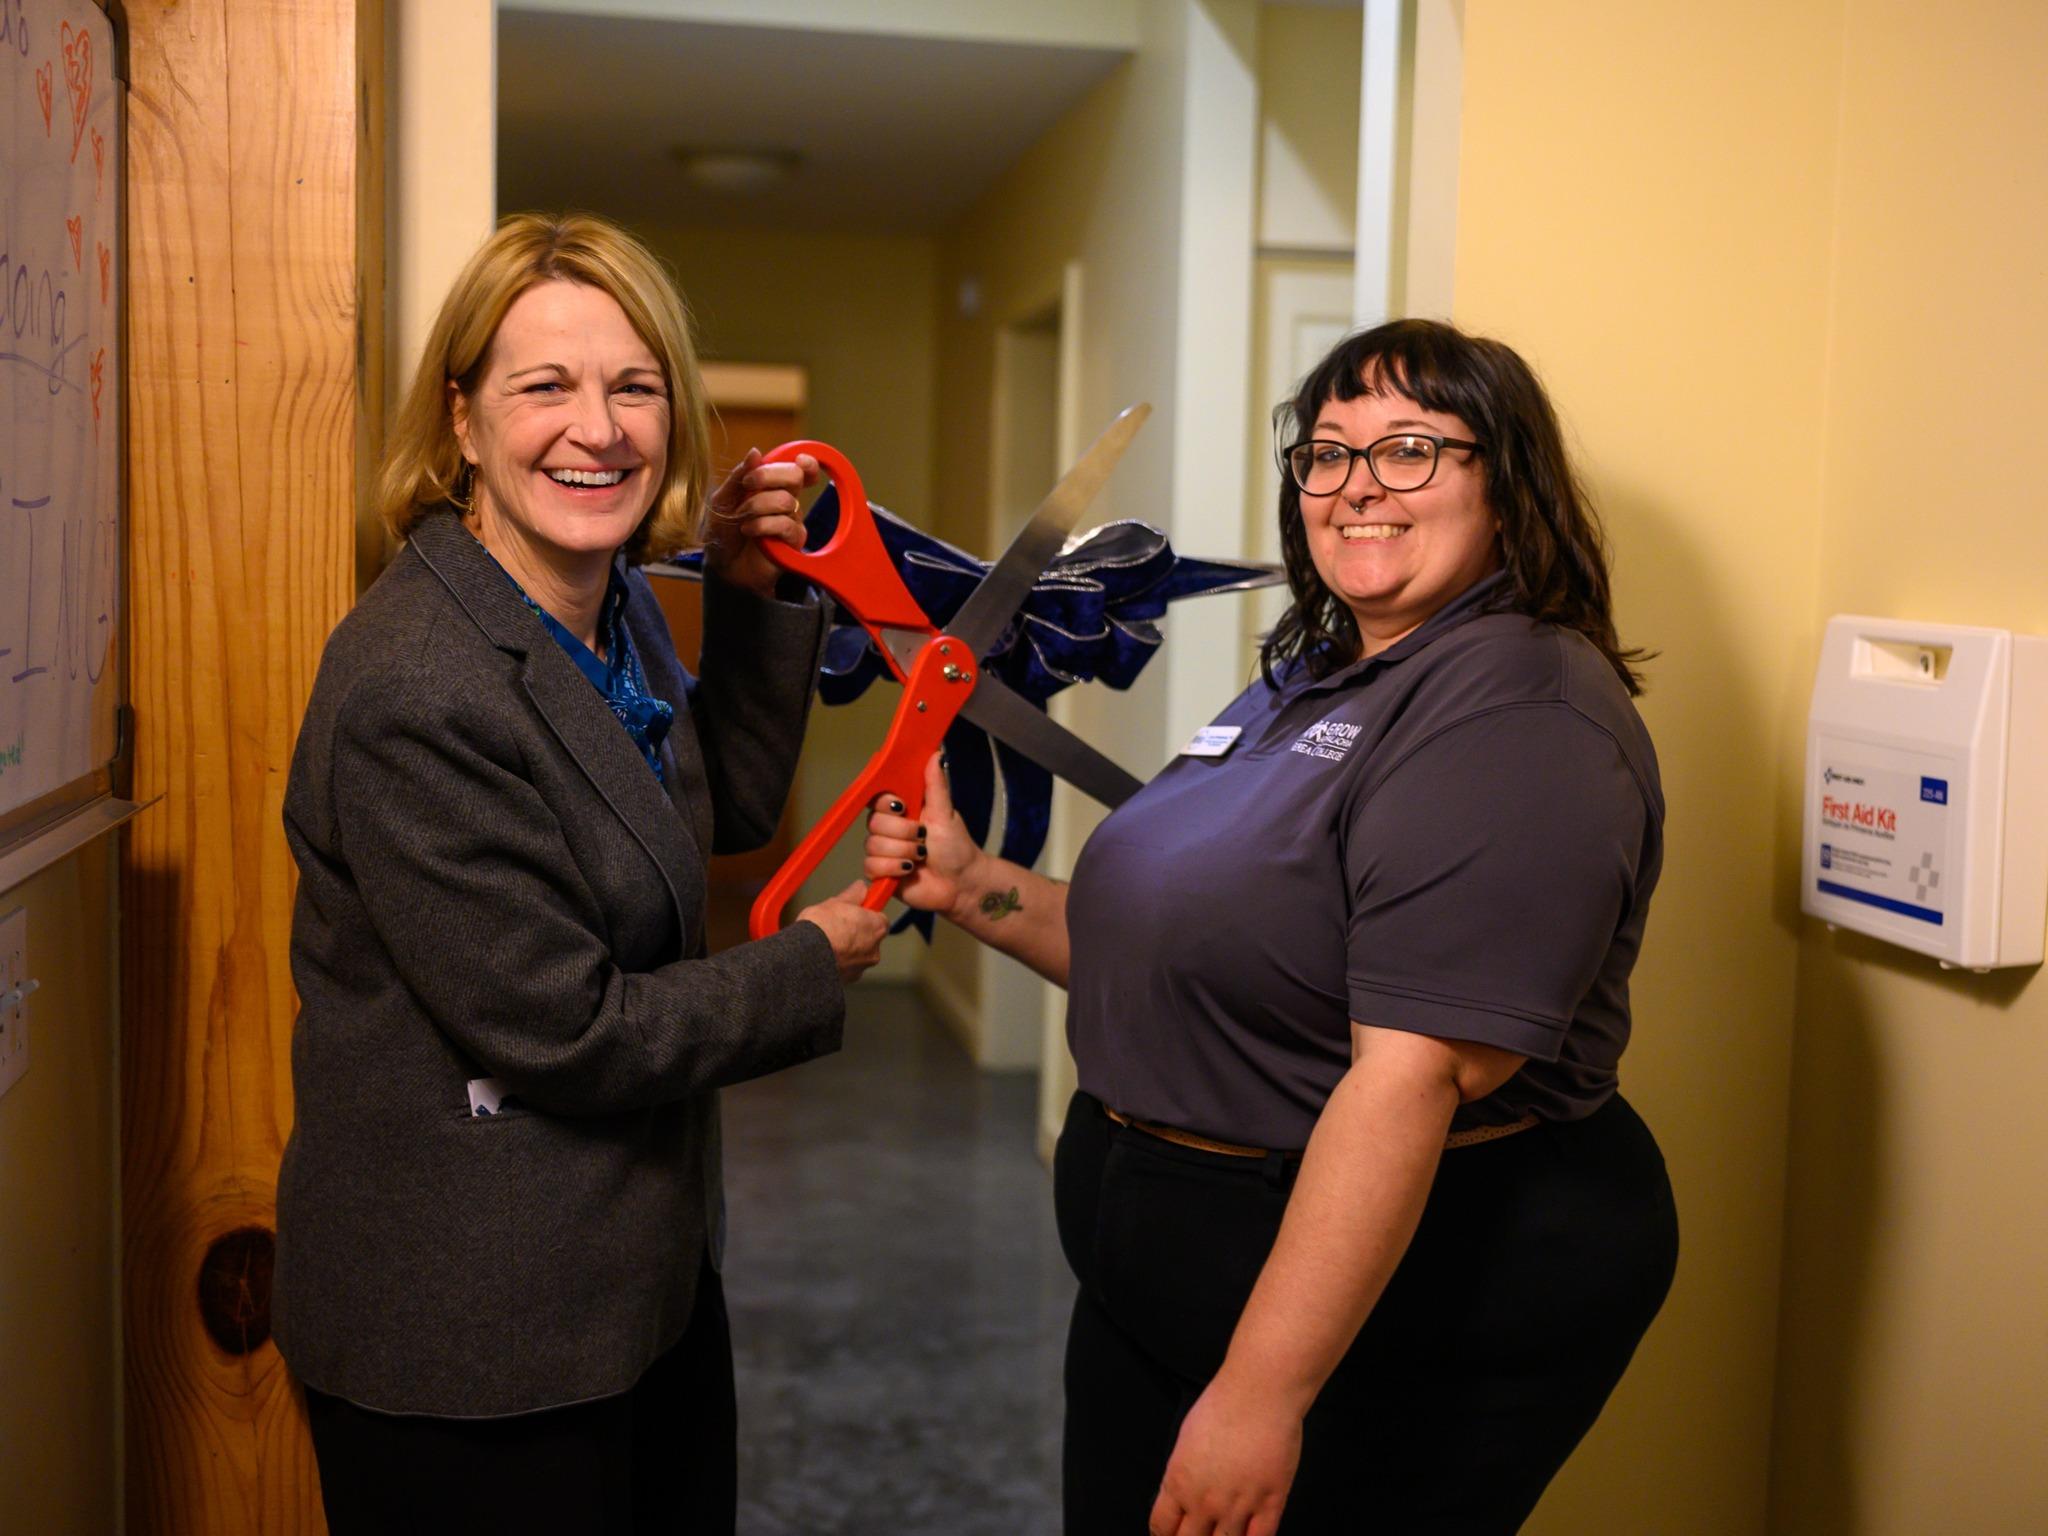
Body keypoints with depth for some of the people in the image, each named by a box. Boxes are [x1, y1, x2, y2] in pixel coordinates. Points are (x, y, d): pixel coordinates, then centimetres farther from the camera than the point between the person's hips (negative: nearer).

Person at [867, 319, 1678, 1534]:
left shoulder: (1516, 717, -20)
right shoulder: (1311, 683, 10)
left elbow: (1415, 1076, -28)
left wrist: (1262, 1391, -29)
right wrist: (975, 889, 3)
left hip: (1392, 1322, -9)